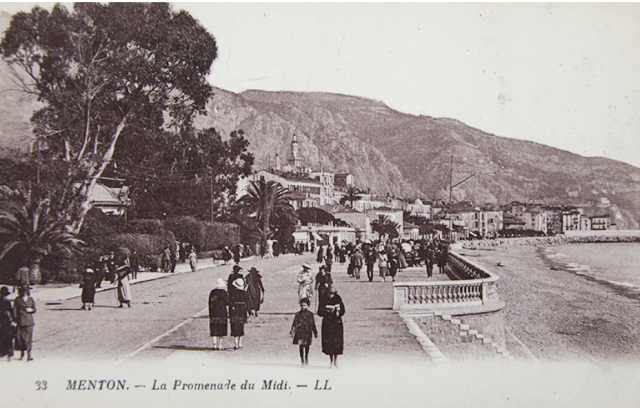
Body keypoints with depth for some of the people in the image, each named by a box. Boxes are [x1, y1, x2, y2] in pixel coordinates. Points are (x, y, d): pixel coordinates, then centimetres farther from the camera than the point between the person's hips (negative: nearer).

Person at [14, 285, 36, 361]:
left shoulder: (31, 299, 9)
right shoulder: (17, 300, 4)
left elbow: (34, 309, 14)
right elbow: (14, 310, 2)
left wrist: (31, 310, -8)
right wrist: (15, 320, -6)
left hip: (29, 321, 1)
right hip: (20, 321, -1)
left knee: (29, 338, -6)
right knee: (20, 337, -1)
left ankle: (29, 355, -4)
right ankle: (22, 353, 17)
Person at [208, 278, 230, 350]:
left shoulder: (212, 292, 6)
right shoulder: (224, 293, -8)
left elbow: (210, 304, 9)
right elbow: (227, 303, -11)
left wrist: (210, 313, 14)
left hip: (213, 314, 4)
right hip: (222, 313, -4)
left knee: (214, 330, 7)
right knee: (221, 331, 3)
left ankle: (215, 345, 4)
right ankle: (219, 345, 4)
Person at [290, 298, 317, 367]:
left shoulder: (310, 314, 7)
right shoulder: (298, 314, 4)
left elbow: (313, 325, 12)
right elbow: (294, 324, 4)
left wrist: (315, 333, 12)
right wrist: (292, 332, -3)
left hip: (308, 333, 1)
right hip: (300, 333, -1)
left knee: (307, 346, 2)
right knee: (301, 347, -3)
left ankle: (306, 358, 25)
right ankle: (302, 361, 4)